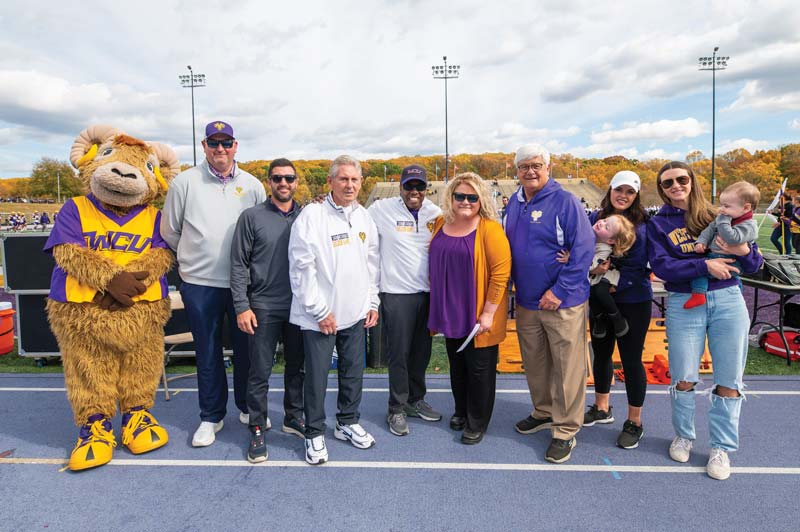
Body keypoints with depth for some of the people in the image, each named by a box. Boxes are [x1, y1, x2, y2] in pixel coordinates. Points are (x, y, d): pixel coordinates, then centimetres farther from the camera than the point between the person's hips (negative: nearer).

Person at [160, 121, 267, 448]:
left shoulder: (252, 185, 3)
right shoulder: (185, 182, 0)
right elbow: (169, 231, 9)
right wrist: (190, 260, 14)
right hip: (199, 284, -1)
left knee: (246, 349, 11)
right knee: (208, 354, 10)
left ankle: (247, 407, 31)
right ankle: (211, 416, 26)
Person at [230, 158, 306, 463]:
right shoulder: (252, 217, -2)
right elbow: (239, 265, -3)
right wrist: (242, 306, -9)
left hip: (299, 306, 3)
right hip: (264, 306, -3)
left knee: (296, 366, 15)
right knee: (260, 372, 4)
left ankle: (293, 418, 32)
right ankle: (258, 429, 18)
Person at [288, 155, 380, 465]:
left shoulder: (364, 217, 7)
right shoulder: (312, 216, -12)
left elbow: (372, 263, 14)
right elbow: (301, 267, -14)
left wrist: (372, 303, 10)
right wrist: (320, 310, -13)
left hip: (355, 313, 6)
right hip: (319, 316, -5)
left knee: (353, 372, 16)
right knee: (317, 377, 4)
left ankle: (347, 423, 36)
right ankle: (314, 434, 23)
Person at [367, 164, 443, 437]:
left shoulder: (435, 212, 5)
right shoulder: (382, 209, -6)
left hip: (427, 292, 5)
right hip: (397, 292, -4)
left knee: (422, 351, 16)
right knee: (399, 353, 3)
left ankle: (415, 400, 35)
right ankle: (397, 409, 20)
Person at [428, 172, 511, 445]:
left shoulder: (489, 229, -14)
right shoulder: (441, 224, 5)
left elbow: (501, 271, -18)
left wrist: (488, 312, -19)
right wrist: (438, 303, 13)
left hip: (477, 315, -5)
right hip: (451, 312, 6)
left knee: (479, 369, 8)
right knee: (457, 365, 20)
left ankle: (477, 422, 27)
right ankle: (461, 411, 41)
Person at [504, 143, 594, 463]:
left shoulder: (565, 201, -11)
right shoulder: (514, 203, 9)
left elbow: (584, 249, -16)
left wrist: (559, 291, -19)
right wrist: (513, 287, 10)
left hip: (563, 302, -6)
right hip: (526, 302, 7)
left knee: (567, 368, 2)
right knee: (534, 363, 18)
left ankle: (565, 431, 16)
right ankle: (544, 412, 38)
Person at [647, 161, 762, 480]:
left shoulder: (718, 217, 8)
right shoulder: (658, 224, 5)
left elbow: (753, 266, 8)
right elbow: (661, 265, -9)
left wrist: (745, 252, -14)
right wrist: (704, 265, -18)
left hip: (728, 300, 1)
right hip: (684, 305, -1)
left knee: (729, 380, 4)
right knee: (684, 378, 4)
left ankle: (721, 447, 21)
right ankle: (683, 436, 28)